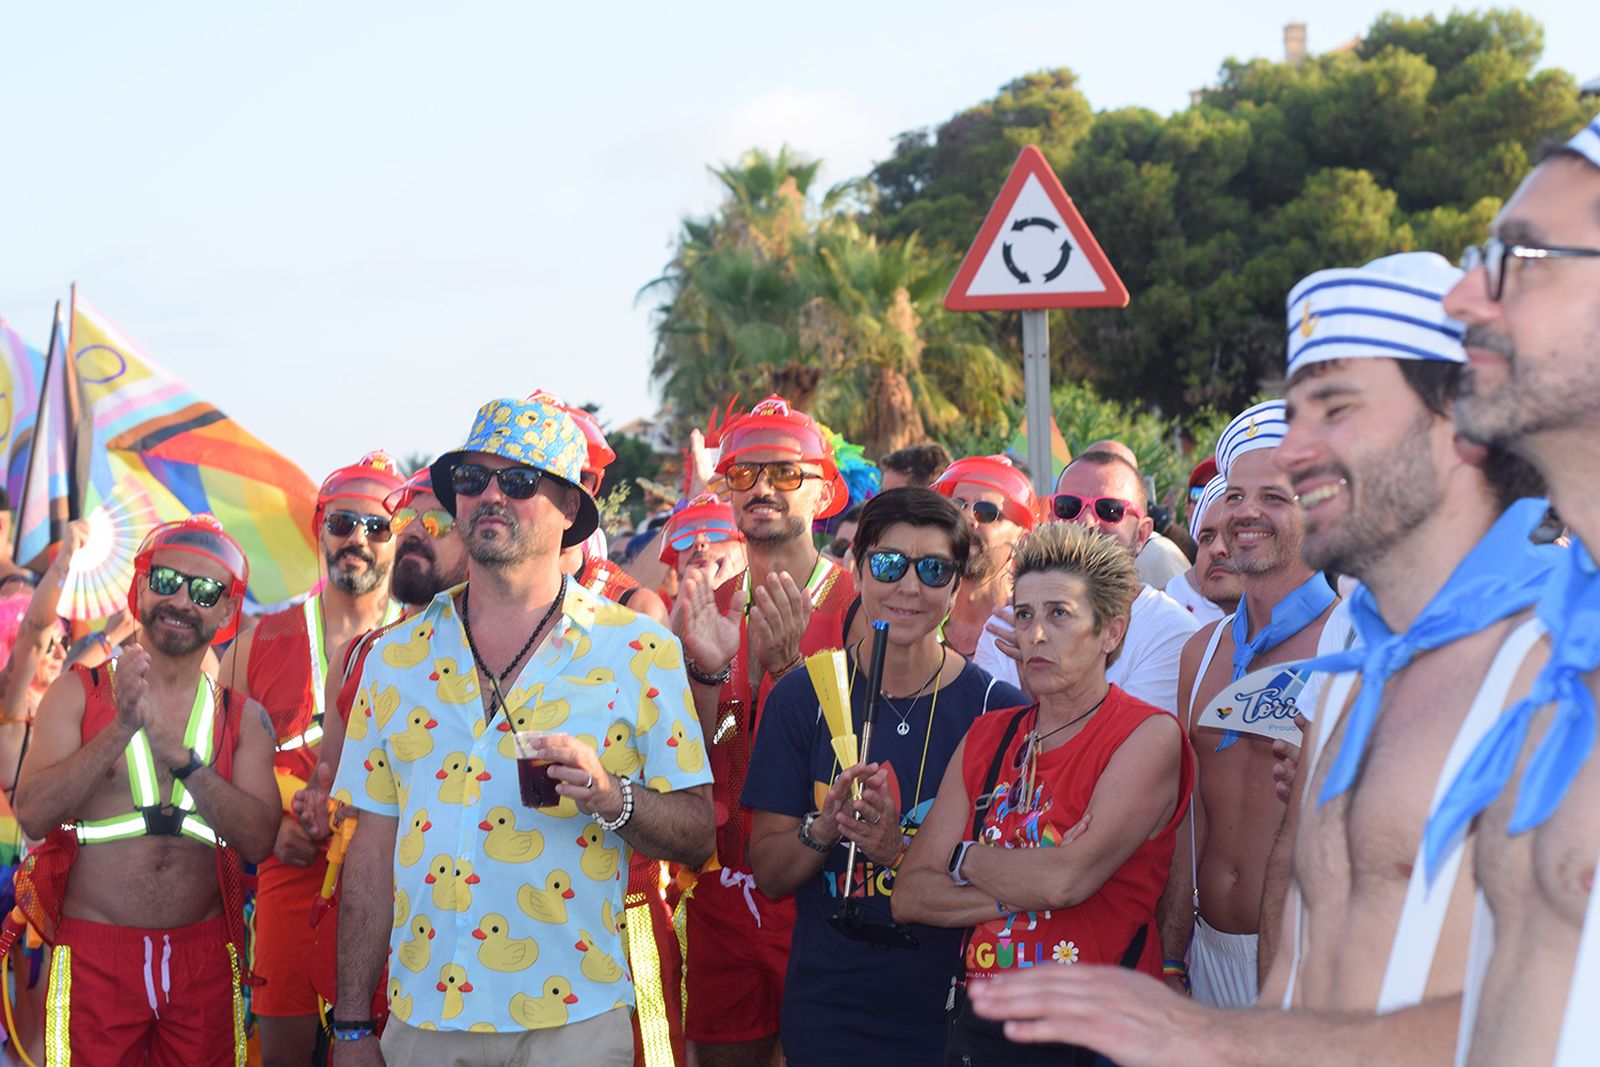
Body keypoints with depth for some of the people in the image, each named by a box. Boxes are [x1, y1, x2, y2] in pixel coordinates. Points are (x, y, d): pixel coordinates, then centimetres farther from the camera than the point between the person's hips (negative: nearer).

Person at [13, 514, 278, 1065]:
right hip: (93, 955, -2)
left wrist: (176, 751, -18)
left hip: (205, 959, 2)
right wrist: (121, 728, -20)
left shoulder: (244, 718, 7)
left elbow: (258, 840, -8)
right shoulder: (77, 694, 2)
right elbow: (33, 815, -11)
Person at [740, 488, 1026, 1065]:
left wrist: (900, 851, -20)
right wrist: (824, 827, -18)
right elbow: (767, 873, 1)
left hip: (951, 1015, -1)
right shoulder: (803, 697, -1)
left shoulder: (997, 708, -5)